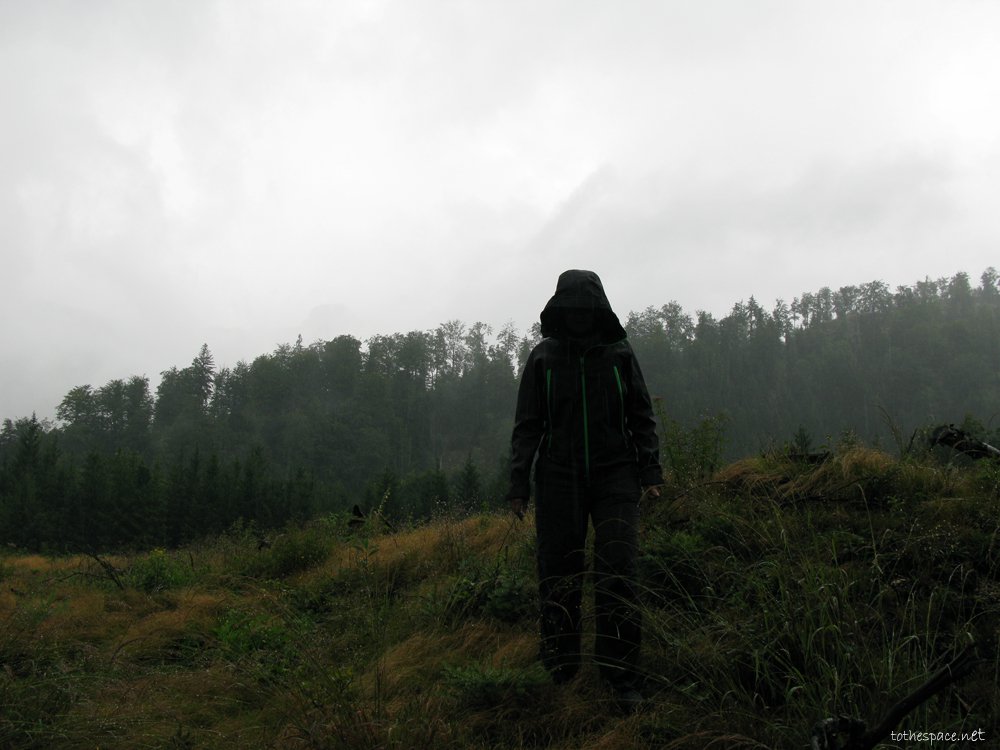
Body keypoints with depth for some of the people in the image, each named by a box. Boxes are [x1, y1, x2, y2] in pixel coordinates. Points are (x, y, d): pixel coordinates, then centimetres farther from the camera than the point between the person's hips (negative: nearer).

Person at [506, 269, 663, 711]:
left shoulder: (620, 354, 5)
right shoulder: (542, 357, 4)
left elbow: (641, 417, 9)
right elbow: (527, 425, 4)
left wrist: (651, 472, -1)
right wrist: (518, 484, -2)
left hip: (614, 476, 0)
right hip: (559, 479, 0)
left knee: (617, 571, -9)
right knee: (558, 575, 1)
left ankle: (621, 676, -2)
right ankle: (560, 672, 13)